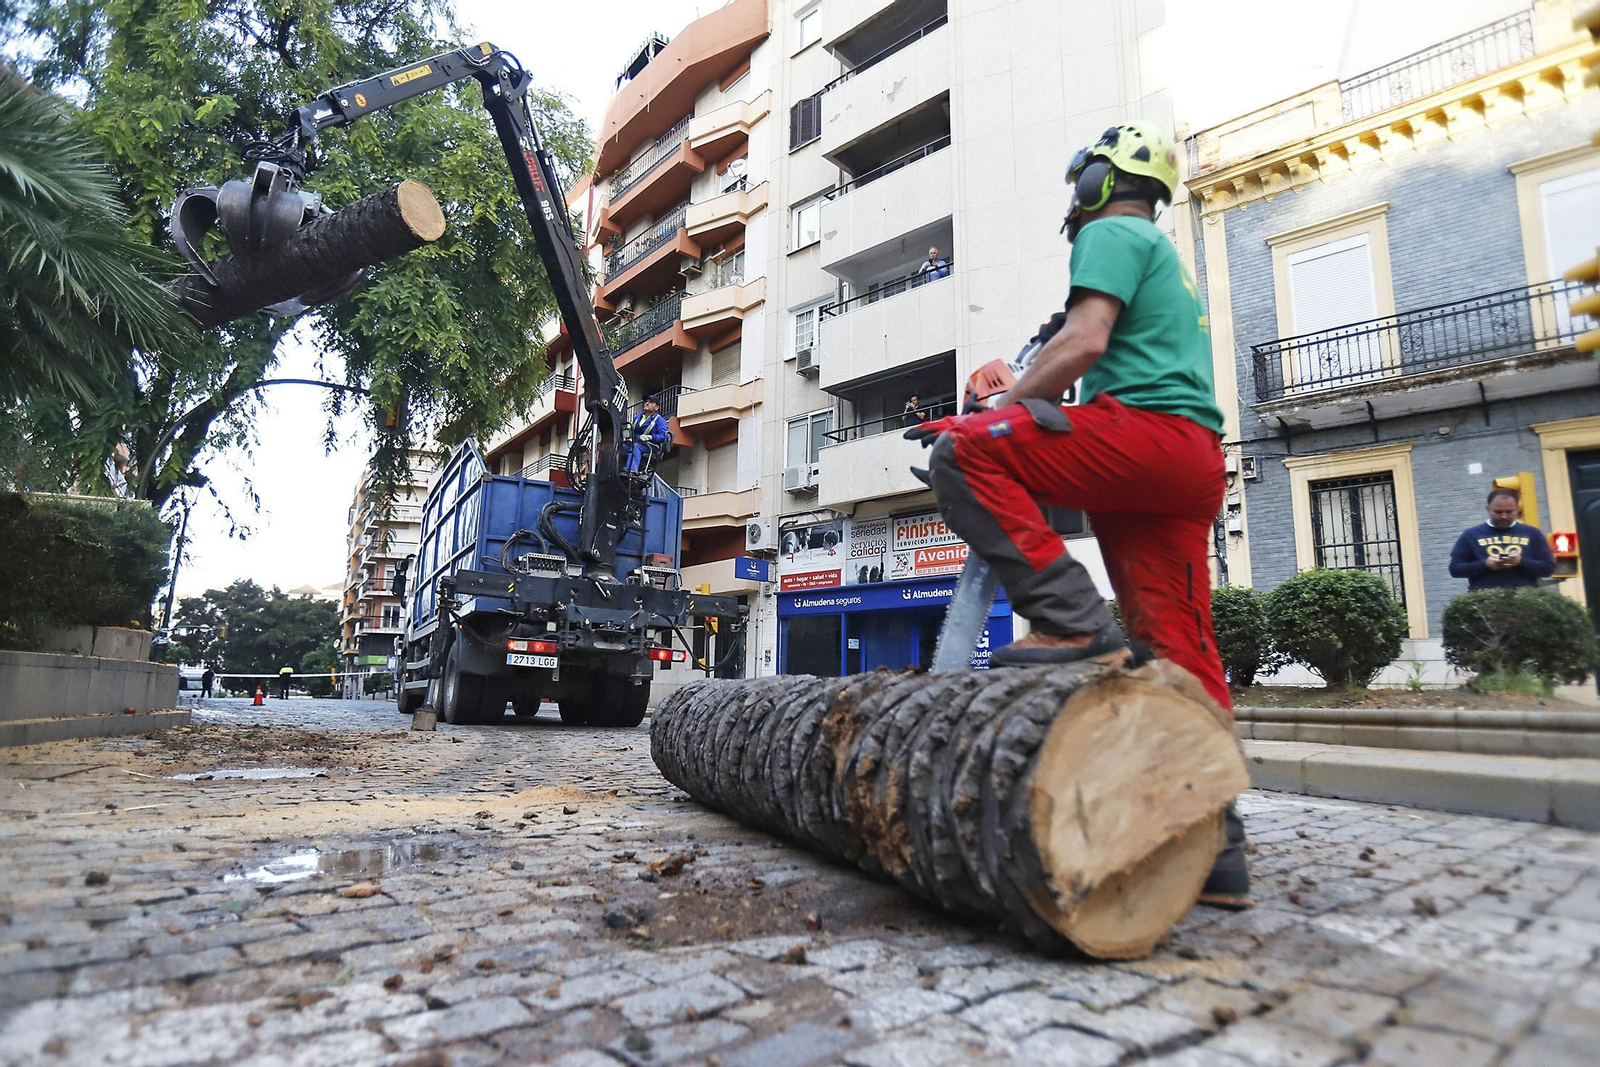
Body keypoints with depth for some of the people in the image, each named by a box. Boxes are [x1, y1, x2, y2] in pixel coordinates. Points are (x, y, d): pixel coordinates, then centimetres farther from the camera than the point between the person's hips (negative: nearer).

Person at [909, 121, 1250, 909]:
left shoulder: (1109, 232, 5)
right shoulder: (1164, 255, 36)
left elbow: (1084, 342, -12)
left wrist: (998, 412, -8)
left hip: (1146, 430, -9)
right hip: (1195, 465, 10)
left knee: (963, 453, -18)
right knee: (1179, 657, 4)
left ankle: (1075, 624, -24)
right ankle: (1215, 848, 6)